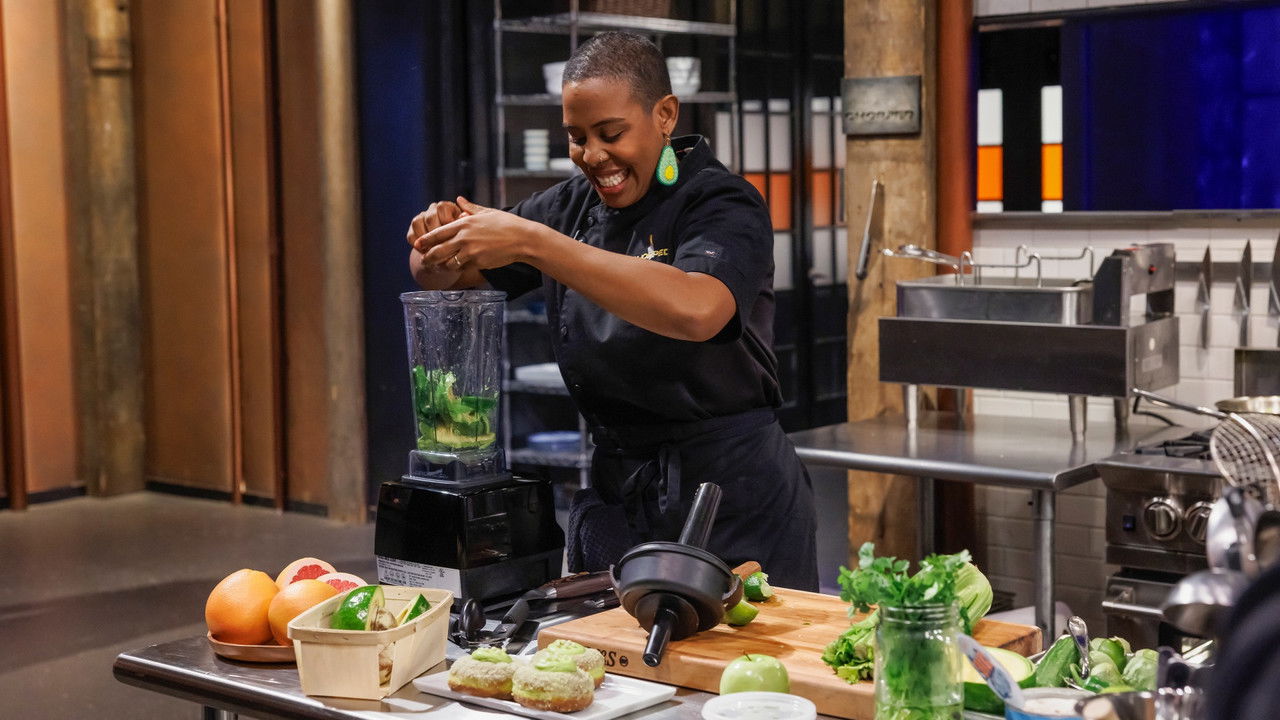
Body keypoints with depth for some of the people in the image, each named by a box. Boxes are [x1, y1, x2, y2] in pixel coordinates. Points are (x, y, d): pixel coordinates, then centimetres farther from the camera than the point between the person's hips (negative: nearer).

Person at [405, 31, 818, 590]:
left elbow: (695, 310, -34)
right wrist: (437, 240, -13)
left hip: (733, 501, -5)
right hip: (614, 495, 6)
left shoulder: (722, 205, -12)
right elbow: (443, 279, 12)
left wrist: (529, 243, -34)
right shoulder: (572, 207, 6)